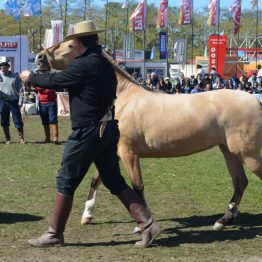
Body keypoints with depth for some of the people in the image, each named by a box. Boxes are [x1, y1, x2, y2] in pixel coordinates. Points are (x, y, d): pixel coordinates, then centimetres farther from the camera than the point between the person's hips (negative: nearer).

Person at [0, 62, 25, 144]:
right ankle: (7, 139, 13)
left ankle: (21, 138, 4)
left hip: (14, 101, -2)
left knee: (18, 121, -2)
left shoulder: (15, 77, 0)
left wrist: (20, 101, -7)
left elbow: (20, 89, 0)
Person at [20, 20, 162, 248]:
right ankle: (148, 224, 4)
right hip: (107, 129, 8)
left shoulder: (84, 65, -16)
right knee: (115, 182, 11)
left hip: (87, 132, -8)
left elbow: (54, 81, -8)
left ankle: (55, 233, 12)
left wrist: (30, 77, 12)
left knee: (66, 182, 3)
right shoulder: (105, 64, 11)